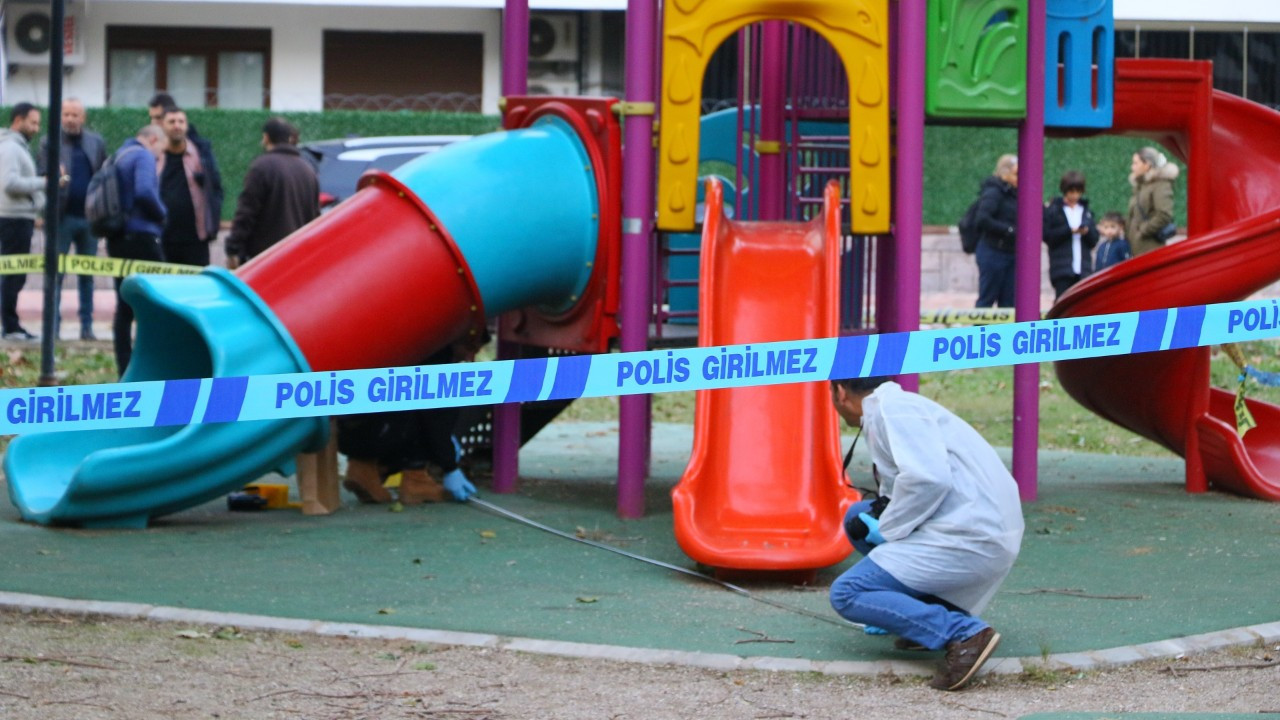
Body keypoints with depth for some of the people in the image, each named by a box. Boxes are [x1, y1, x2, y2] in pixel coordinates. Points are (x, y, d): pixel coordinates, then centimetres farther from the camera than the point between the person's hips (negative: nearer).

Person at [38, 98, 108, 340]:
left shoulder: (97, 143, 9)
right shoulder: (49, 142, 2)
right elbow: (41, 176, -3)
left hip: (88, 217, 3)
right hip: (62, 217, -3)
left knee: (87, 274, 7)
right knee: (56, 272, -1)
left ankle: (87, 326, 12)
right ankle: (53, 327, 1)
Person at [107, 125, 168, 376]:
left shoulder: (119, 156, 17)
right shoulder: (144, 156, -9)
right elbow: (144, 191, -24)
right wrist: (161, 213, -7)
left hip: (116, 239, 8)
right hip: (141, 237, -8)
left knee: (125, 306, 9)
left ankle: (125, 369, 8)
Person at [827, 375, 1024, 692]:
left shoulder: (893, 408, -9)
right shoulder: (896, 406, 22)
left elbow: (929, 479, -21)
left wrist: (886, 529, -10)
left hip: (972, 539, -10)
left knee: (845, 594, -8)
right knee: (858, 519, 19)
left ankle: (965, 633, -18)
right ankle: (941, 617, 10)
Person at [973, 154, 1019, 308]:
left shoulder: (1013, 193, 14)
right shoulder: (993, 192, -11)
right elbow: (983, 219, -23)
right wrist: (1009, 230, -21)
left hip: (1010, 253, 8)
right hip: (993, 252, -8)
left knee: (1008, 301, 8)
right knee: (987, 299, -3)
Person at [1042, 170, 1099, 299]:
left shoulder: (1086, 211, 16)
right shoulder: (1053, 209, 4)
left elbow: (1094, 239, 12)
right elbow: (1047, 236, -6)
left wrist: (1087, 231, -9)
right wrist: (1069, 231, -15)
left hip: (1083, 268, 4)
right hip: (1062, 268, -4)